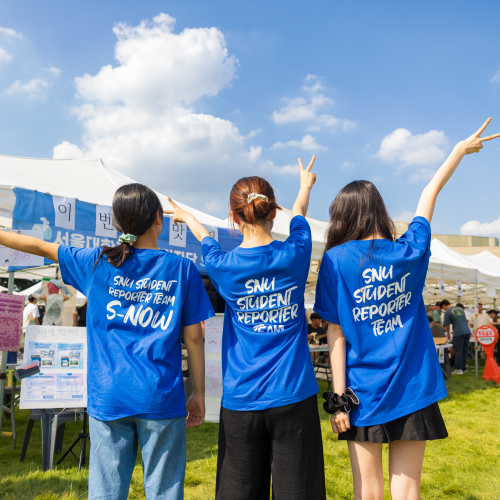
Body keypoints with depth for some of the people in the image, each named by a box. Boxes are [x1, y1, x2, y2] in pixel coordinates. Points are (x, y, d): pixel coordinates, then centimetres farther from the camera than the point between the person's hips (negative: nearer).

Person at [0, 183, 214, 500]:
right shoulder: (182, 269, -3)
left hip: (108, 398, 2)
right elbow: (194, 337, -2)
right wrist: (199, 394, 7)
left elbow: (41, 247, 14)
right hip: (162, 399, -1)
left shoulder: (98, 263, 0)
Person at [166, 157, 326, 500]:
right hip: (293, 397, 0)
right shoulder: (295, 253, -5)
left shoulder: (224, 266, -7)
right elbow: (299, 213, 16)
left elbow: (206, 239, 17)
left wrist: (186, 216, 40)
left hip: (241, 402, 0)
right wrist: (306, 184, 40)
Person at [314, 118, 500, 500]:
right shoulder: (411, 251, -2)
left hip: (364, 394, -2)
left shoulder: (337, 260, -10)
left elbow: (336, 333, -9)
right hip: (413, 392, 2)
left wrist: (339, 398, -3)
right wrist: (461, 150, 31)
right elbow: (430, 195, 14)